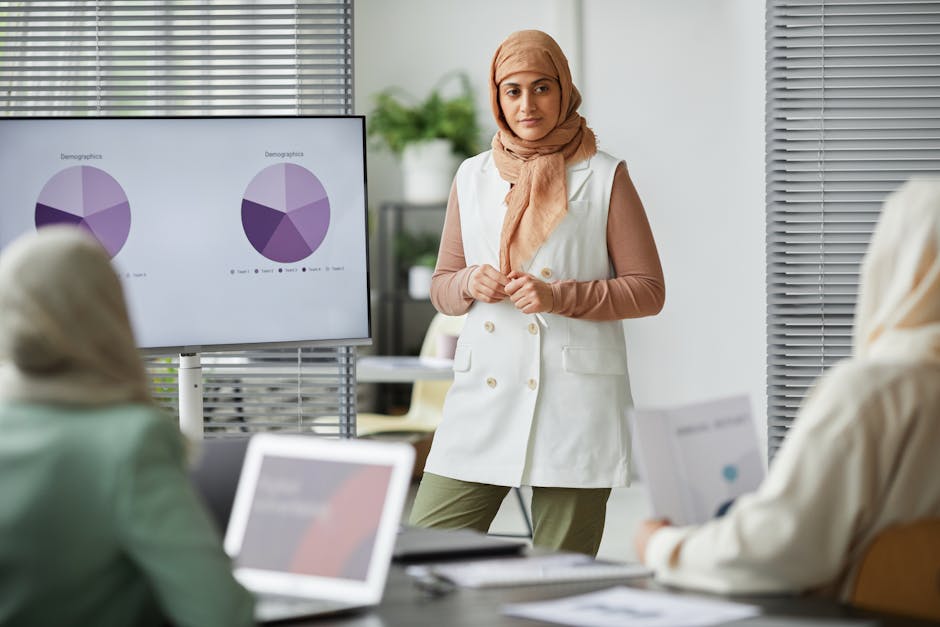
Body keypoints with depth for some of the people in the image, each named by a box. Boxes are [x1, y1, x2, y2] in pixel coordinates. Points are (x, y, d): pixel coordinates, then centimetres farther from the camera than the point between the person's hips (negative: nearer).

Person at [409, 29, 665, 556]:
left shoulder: (604, 178, 2)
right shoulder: (472, 177, 13)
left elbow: (649, 291, 1)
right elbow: (442, 289, 19)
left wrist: (560, 297, -13)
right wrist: (471, 283, -4)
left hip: (573, 401, -3)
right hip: (484, 394, 4)